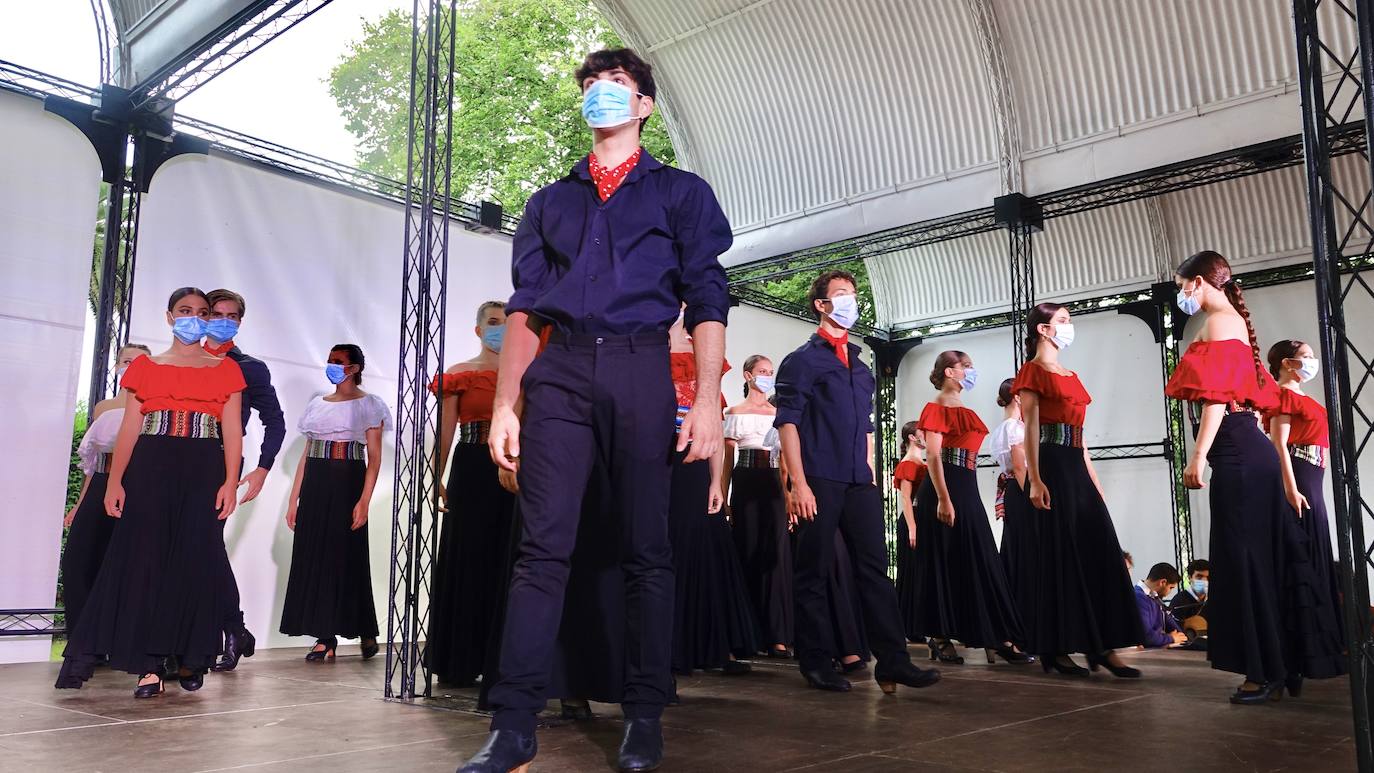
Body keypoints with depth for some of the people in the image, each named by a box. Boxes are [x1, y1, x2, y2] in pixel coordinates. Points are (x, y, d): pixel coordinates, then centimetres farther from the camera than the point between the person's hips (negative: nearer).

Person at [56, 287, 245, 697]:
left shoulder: (225, 369, 10)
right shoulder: (145, 366, 13)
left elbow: (232, 431, 4)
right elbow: (129, 429, 9)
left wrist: (230, 482, -7)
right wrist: (115, 481, -1)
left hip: (203, 472, -1)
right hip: (151, 469, 1)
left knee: (195, 562, -2)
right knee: (145, 557, -4)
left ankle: (191, 659, 8)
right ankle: (149, 665, 0)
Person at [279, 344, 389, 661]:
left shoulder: (368, 405, 0)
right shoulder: (318, 404, 15)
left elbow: (374, 457, -6)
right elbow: (307, 453, 15)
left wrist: (364, 500, -16)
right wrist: (294, 498, 9)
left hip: (348, 484, -5)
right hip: (315, 486, 5)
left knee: (347, 557, -2)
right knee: (314, 557, 1)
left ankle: (365, 631, 15)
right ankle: (326, 637, 7)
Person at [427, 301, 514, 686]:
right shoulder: (459, 375, 6)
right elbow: (446, 434, 2)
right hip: (471, 471, -2)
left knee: (507, 561, 2)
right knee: (468, 558, 2)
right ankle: (461, 661, 10)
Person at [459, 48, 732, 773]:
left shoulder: (681, 192, 15)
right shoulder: (550, 201, 22)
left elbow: (706, 301, 5)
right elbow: (524, 309, 16)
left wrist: (707, 399, -6)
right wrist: (505, 404, 6)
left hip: (641, 371, -2)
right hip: (559, 373, 2)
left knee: (646, 548, 1)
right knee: (542, 545, -5)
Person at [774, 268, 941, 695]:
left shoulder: (861, 368, 21)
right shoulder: (802, 360, 1)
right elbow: (788, 423, -6)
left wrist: (870, 475, 14)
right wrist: (799, 484, -14)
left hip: (859, 483, 6)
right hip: (819, 482, -6)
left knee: (875, 568, 2)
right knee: (814, 572, 0)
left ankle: (893, 662, 3)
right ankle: (817, 664, 8)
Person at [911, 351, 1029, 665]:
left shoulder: (966, 412, 19)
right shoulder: (936, 408, -7)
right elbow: (934, 456, -15)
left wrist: (961, 497, 18)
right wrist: (943, 499, -22)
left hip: (968, 490, 9)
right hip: (944, 490, -9)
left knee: (981, 562, 6)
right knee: (944, 564, -3)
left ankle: (998, 638, 9)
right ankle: (940, 638, 4)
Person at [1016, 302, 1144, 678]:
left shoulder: (1071, 376, 20)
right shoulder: (1032, 372, -3)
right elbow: (1030, 428, -12)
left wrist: (1095, 481, 16)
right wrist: (1034, 480, -20)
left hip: (1076, 469, 8)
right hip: (1051, 469, -8)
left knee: (1100, 553, 2)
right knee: (1057, 558, -5)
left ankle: (1103, 647, 4)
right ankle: (1055, 649, 2)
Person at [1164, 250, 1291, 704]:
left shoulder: (1219, 321, -7)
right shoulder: (1233, 321, 23)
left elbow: (1216, 397, -17)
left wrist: (1198, 456, -20)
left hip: (1237, 456, -10)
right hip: (1250, 452, 10)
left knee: (1244, 560, -6)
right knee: (1259, 560, 10)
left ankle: (1265, 674, -1)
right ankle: (1273, 669, 16)